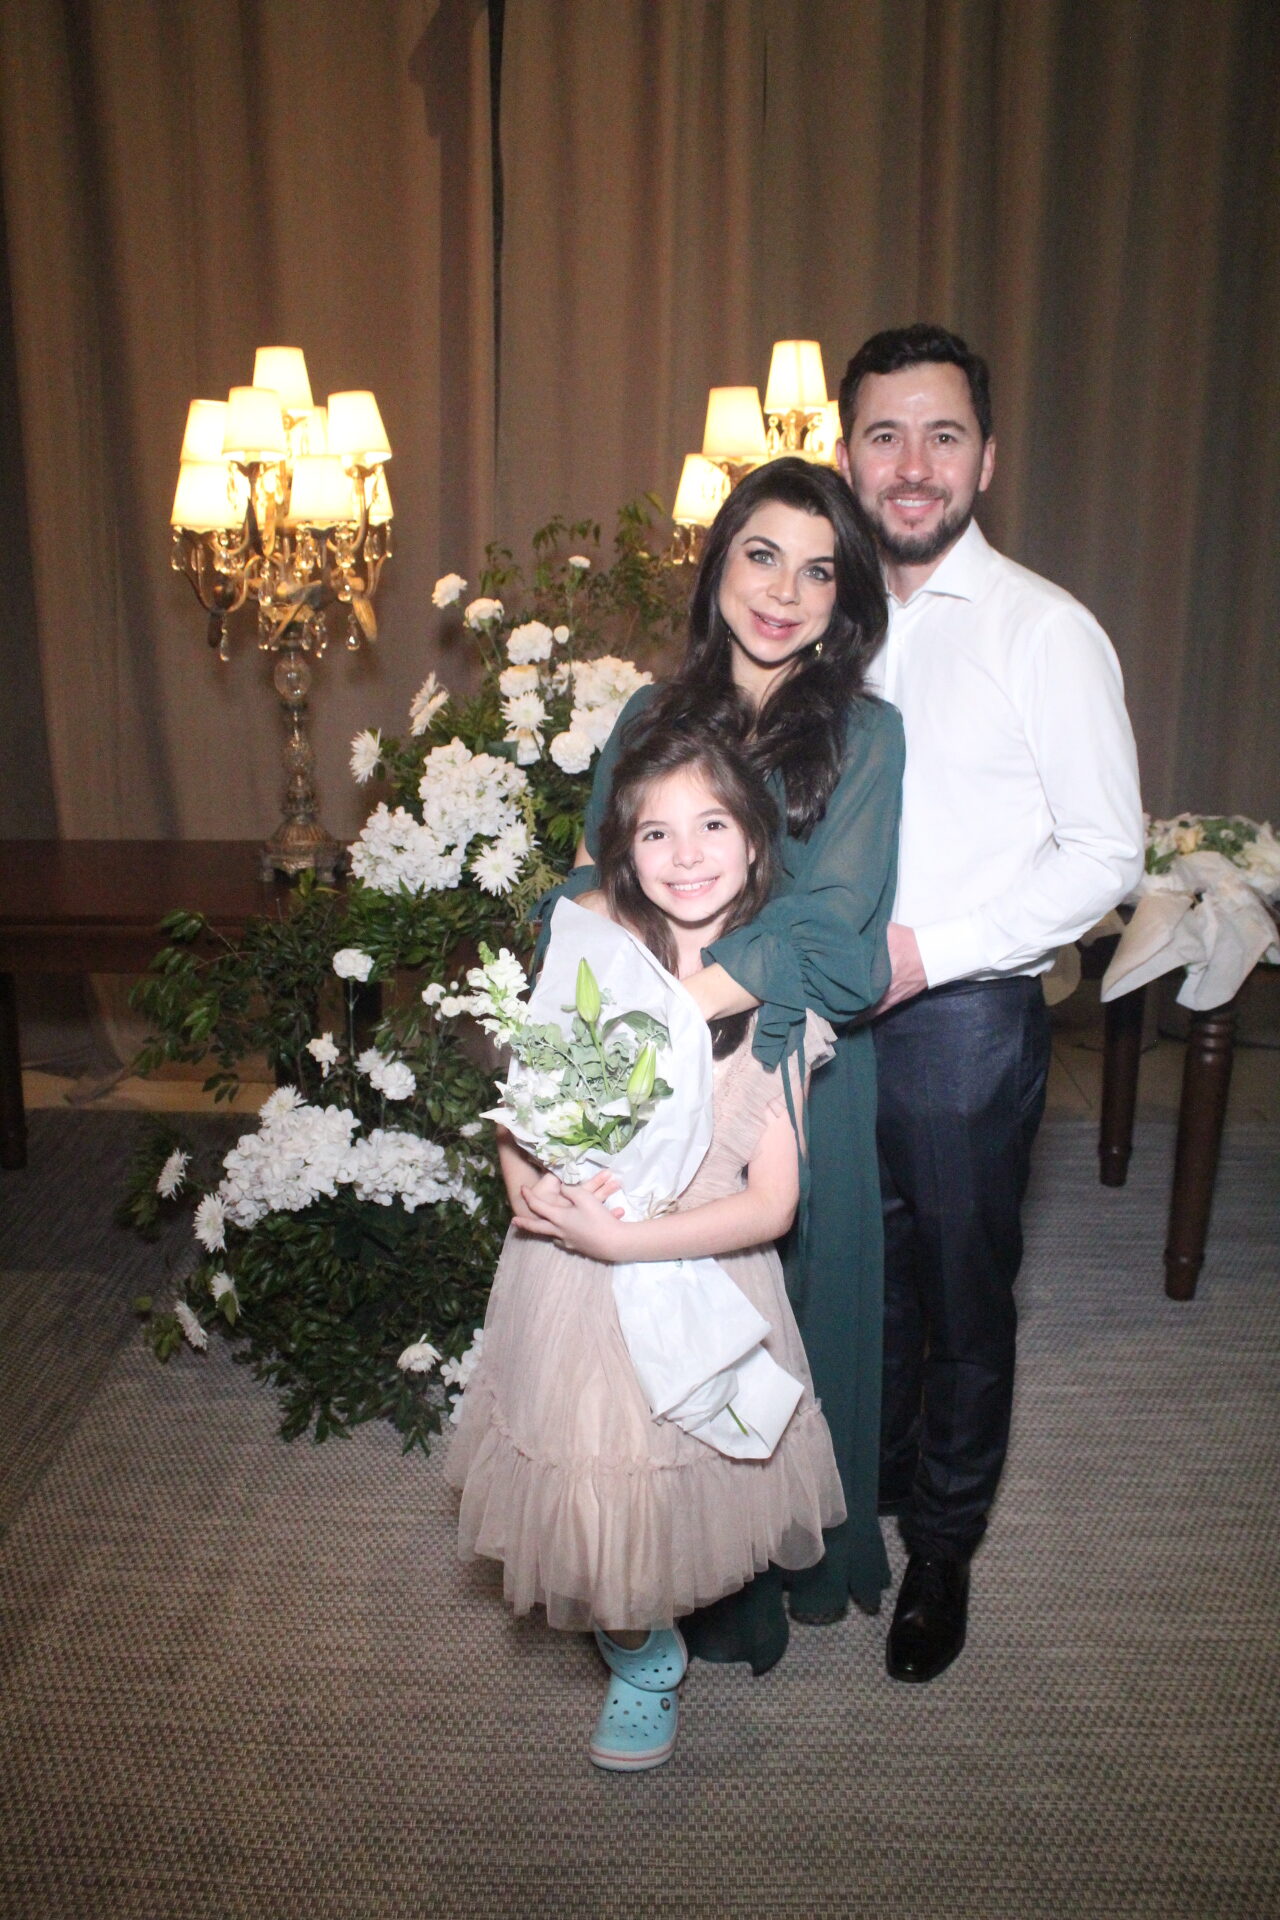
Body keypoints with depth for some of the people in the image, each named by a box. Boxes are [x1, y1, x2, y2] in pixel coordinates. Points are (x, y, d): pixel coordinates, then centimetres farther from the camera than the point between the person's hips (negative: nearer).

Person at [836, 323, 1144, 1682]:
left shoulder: (1046, 632, -11)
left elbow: (1107, 854, -11)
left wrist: (931, 950, -19)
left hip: (966, 1018, -4)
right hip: (837, 1008, 4)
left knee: (962, 1295, 12)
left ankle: (943, 1547, 35)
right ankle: (873, 1484, 44)